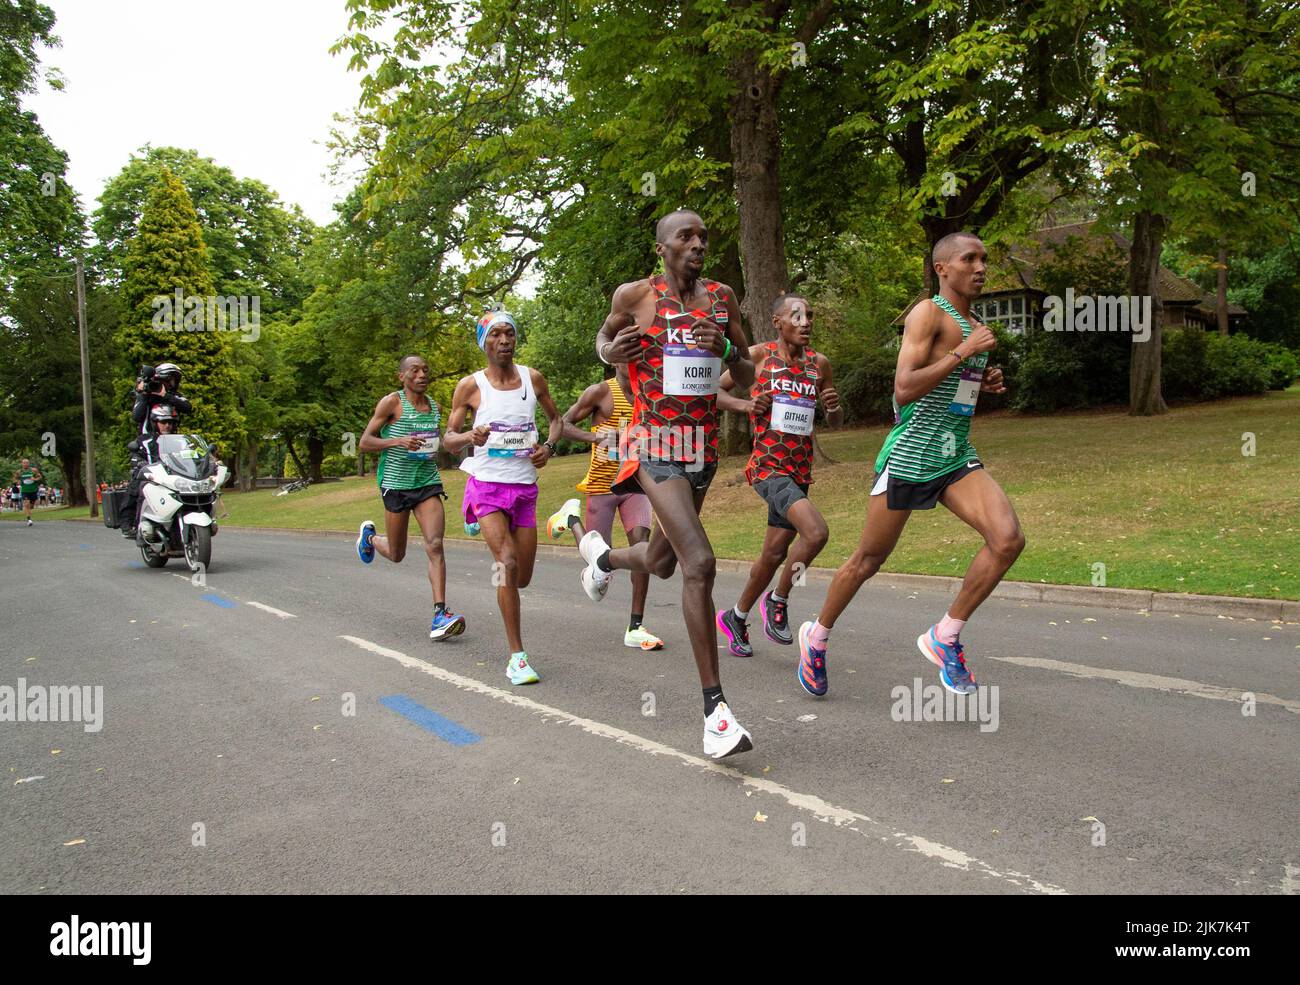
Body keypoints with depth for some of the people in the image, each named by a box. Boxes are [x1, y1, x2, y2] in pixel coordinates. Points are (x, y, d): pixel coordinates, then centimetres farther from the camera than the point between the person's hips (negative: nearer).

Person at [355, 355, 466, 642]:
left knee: (435, 546, -15)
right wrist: (398, 441, -22)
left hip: (428, 482, 3)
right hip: (396, 483, -3)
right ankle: (369, 535, 46)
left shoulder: (435, 406, 10)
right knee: (396, 555, 10)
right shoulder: (392, 402, -6)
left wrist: (434, 451, 9)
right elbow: (364, 443, -8)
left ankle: (440, 615, -17)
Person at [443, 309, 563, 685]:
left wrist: (548, 446, -3)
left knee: (522, 578, 8)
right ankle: (516, 656, -14)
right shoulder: (470, 386, -3)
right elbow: (448, 439, 1)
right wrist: (470, 436, -22)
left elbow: (556, 419, 18)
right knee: (507, 561, -22)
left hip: (525, 487, 4)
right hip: (487, 485, -3)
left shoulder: (533, 379, 5)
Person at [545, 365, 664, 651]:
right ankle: (570, 517, 33)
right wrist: (596, 437, -26)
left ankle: (635, 628, -9)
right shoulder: (601, 391, -9)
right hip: (602, 485, -4)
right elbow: (564, 424, -9)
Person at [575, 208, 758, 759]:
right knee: (699, 562, -22)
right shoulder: (634, 296, -3)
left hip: (704, 445, 6)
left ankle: (602, 555, 57)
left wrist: (725, 350, -12)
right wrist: (612, 351, -7)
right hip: (655, 444, -6)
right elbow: (604, 337, 17)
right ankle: (715, 708, -14)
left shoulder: (722, 297, 7)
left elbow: (747, 378, 10)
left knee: (662, 563, 20)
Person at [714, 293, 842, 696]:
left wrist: (833, 406, -7)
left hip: (800, 470, 6)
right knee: (816, 532, -25)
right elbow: (714, 390, 5)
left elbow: (836, 423, 16)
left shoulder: (819, 363, 8)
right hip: (768, 466, -6)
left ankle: (736, 617, 34)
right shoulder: (758, 355, -4)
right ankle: (777, 601, -1)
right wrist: (745, 405, -13)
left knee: (775, 554, 12)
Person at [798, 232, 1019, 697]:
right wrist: (964, 352, -19)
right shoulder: (928, 313, -10)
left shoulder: (974, 326, 17)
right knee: (869, 558, 5)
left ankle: (945, 637, 1)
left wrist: (982, 384, 10)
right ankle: (817, 634, 28)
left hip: (957, 458, 7)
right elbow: (904, 390, -22)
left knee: (1008, 539, -15)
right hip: (910, 454, -7)